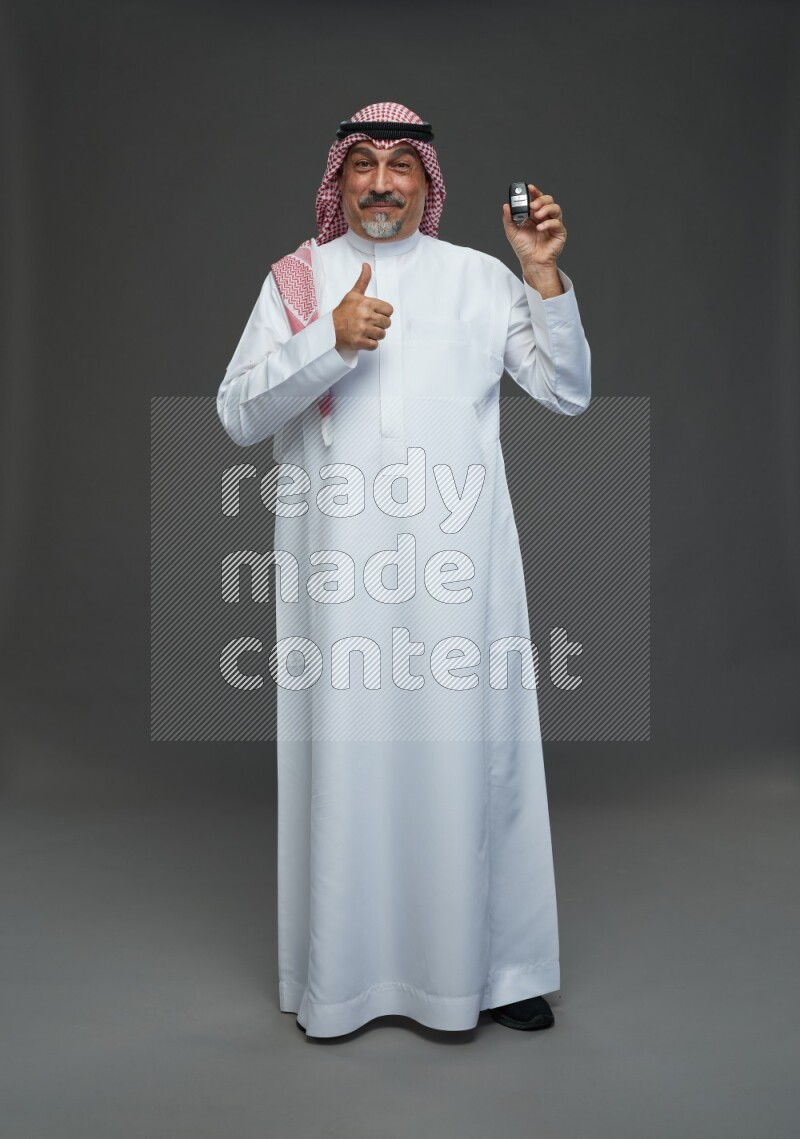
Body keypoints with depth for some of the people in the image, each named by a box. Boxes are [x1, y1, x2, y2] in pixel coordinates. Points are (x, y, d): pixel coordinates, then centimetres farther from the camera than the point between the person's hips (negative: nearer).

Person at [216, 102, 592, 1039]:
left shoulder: (480, 277, 12)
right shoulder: (296, 279, 10)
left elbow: (569, 393, 7)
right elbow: (239, 415, -1)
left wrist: (544, 276, -3)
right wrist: (330, 340, -13)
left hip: (458, 553, 1)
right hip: (337, 557, 0)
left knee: (468, 747, 4)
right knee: (344, 753, 3)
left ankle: (484, 964, 20)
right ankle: (339, 975, 19)